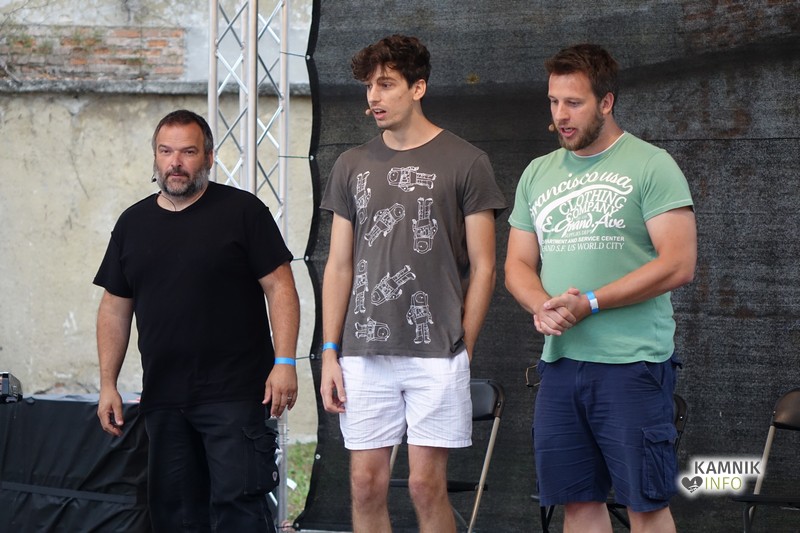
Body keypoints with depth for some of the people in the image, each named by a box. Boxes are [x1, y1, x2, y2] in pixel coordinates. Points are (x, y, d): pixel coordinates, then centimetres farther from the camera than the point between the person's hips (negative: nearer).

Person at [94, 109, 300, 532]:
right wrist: (107, 384, 9)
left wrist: (284, 363, -13)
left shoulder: (242, 211, -2)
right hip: (162, 398, 5)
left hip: (235, 394, -5)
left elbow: (279, 288, -4)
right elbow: (115, 307, 15)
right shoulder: (133, 223, 12)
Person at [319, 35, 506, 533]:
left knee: (427, 485, -3)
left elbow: (482, 267, 1)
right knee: (367, 486, 3)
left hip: (435, 354, -3)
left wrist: (463, 350, -5)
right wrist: (330, 353, 7)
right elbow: (339, 265, 13)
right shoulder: (353, 166, 12)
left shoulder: (465, 163, 0)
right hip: (364, 355, 4)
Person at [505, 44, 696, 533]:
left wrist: (588, 303, -16)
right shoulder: (538, 174, 15)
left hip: (633, 363, -6)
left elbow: (678, 264, -12)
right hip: (559, 360, 6)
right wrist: (543, 306, -7)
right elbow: (519, 264, 16)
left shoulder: (650, 166, -4)